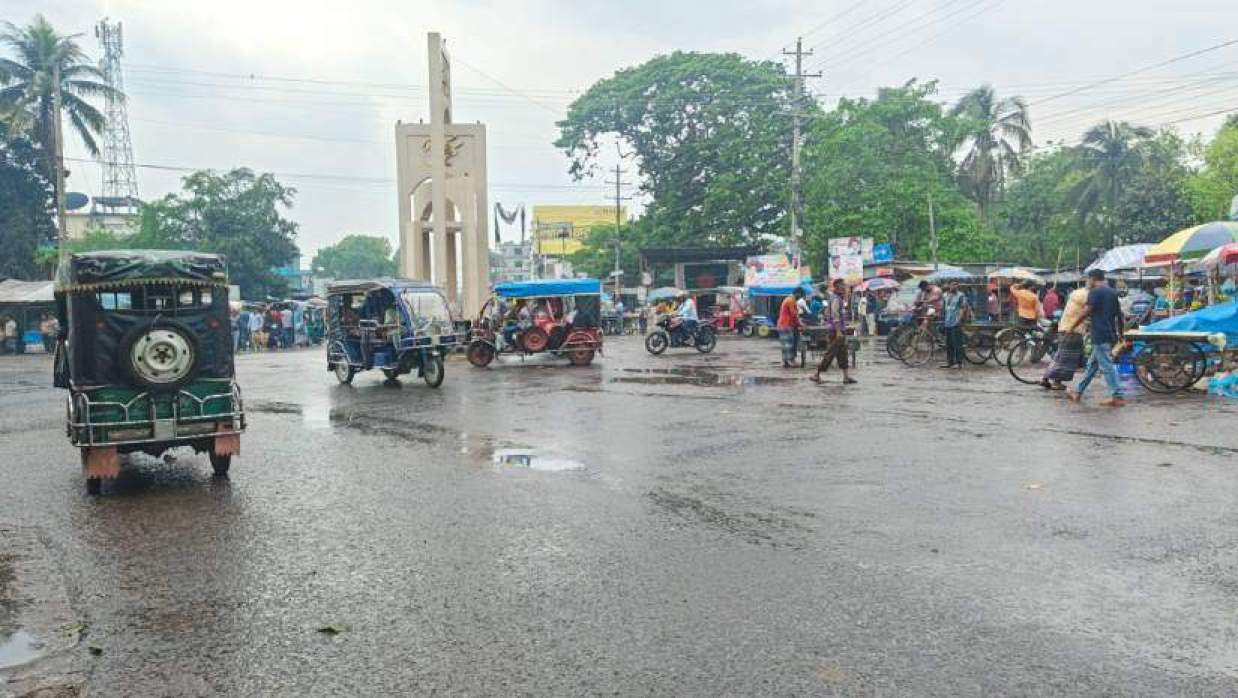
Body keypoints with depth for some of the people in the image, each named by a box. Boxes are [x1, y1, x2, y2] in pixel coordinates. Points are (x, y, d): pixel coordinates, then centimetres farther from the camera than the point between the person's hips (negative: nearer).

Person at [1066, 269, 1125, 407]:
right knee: (1092, 364, 14)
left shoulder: (1095, 291, -8)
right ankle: (1078, 392, 20)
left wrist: (1072, 326, -4)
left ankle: (1117, 397, -7)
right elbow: (1119, 314, 18)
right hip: (1111, 335, 9)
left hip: (1100, 335, -9)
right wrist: (1120, 333, 26)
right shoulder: (1113, 292, 15)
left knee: (1107, 366, -7)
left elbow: (1086, 312, -14)